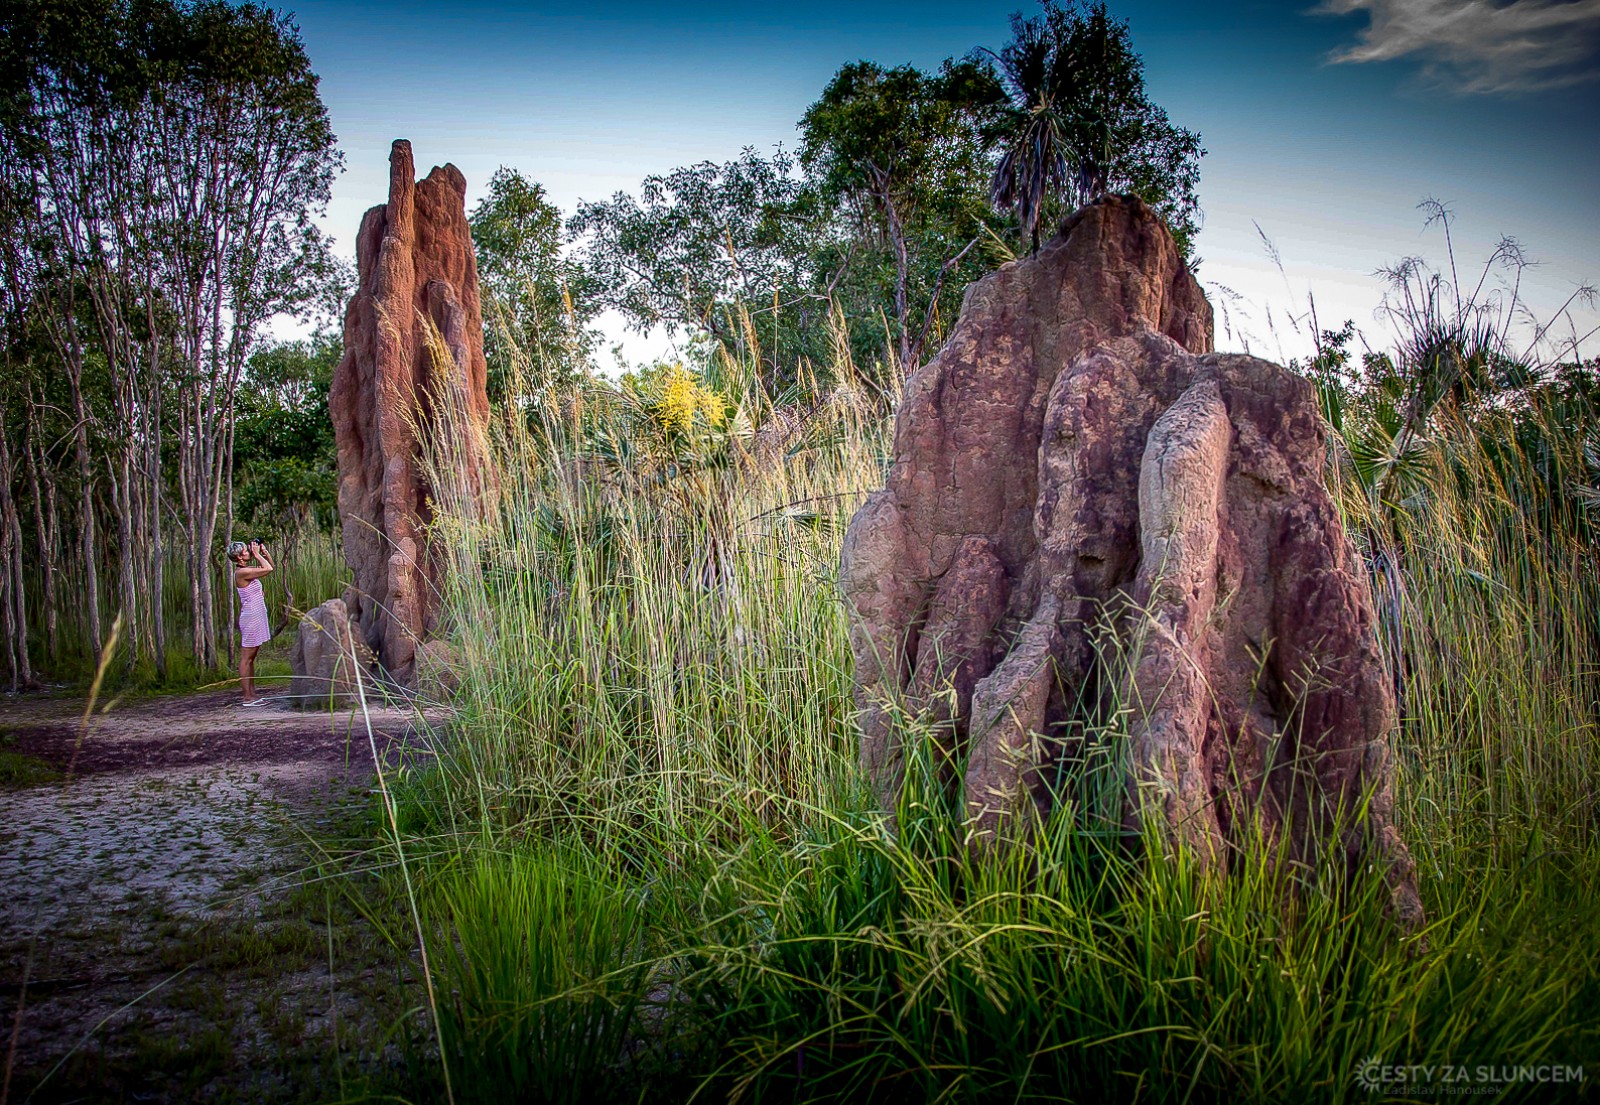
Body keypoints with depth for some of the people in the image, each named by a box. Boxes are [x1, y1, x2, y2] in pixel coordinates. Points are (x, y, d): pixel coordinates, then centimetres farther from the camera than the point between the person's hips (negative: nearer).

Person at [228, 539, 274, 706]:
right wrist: (257, 554, -11)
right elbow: (268, 569, -22)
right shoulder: (241, 572, -16)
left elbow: (270, 565, 20)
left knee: (250, 658, 11)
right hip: (251, 617, -10)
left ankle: (252, 694, 16)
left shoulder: (247, 570, 11)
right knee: (246, 658, -5)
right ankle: (247, 697, -2)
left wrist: (264, 552, 7)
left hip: (256, 617, 10)